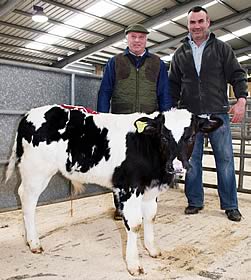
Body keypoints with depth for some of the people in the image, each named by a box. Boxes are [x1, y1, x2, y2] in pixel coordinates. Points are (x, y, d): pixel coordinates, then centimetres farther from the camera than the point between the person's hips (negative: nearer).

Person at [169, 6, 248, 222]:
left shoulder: (222, 48, 8)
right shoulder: (180, 53, 13)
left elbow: (237, 75, 4)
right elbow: (174, 85, 16)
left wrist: (241, 99, -9)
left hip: (218, 114, -1)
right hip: (189, 115, 2)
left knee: (225, 159, 1)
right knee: (191, 160, 5)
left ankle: (230, 206, 13)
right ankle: (195, 202, 18)